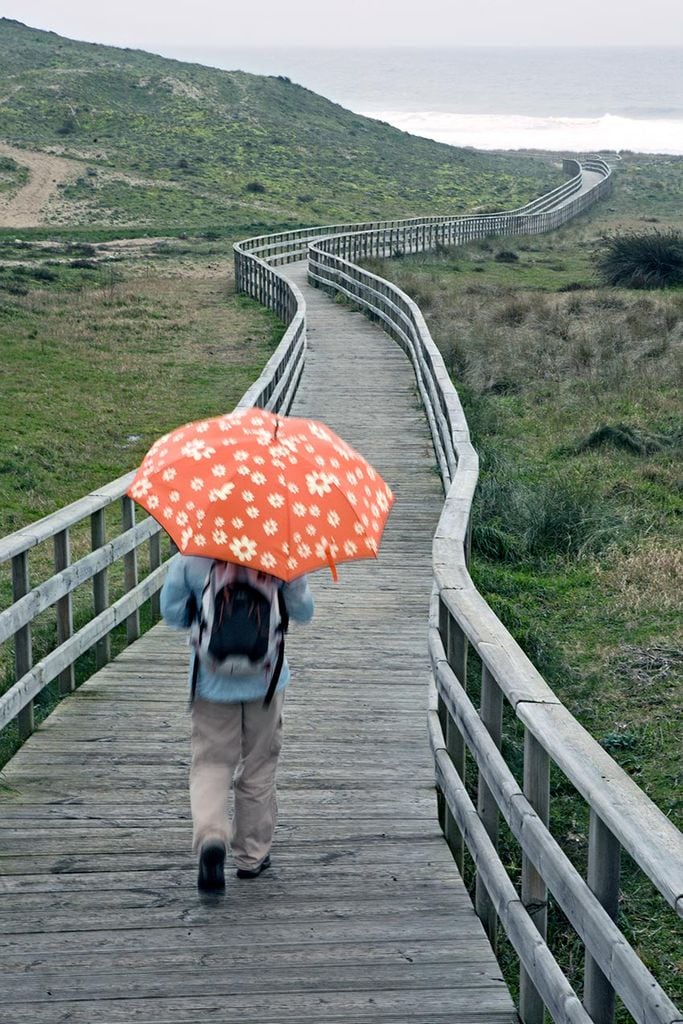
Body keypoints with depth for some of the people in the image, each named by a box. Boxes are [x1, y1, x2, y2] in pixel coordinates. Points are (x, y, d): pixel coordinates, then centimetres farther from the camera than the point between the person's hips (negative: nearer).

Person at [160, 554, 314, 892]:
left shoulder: (188, 558, -11)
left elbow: (172, 613, -2)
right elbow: (303, 611, -2)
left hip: (212, 682, -1)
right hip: (264, 677, 1)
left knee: (211, 763, 6)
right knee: (258, 766, 14)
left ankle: (210, 836, -21)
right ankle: (251, 856, 22)